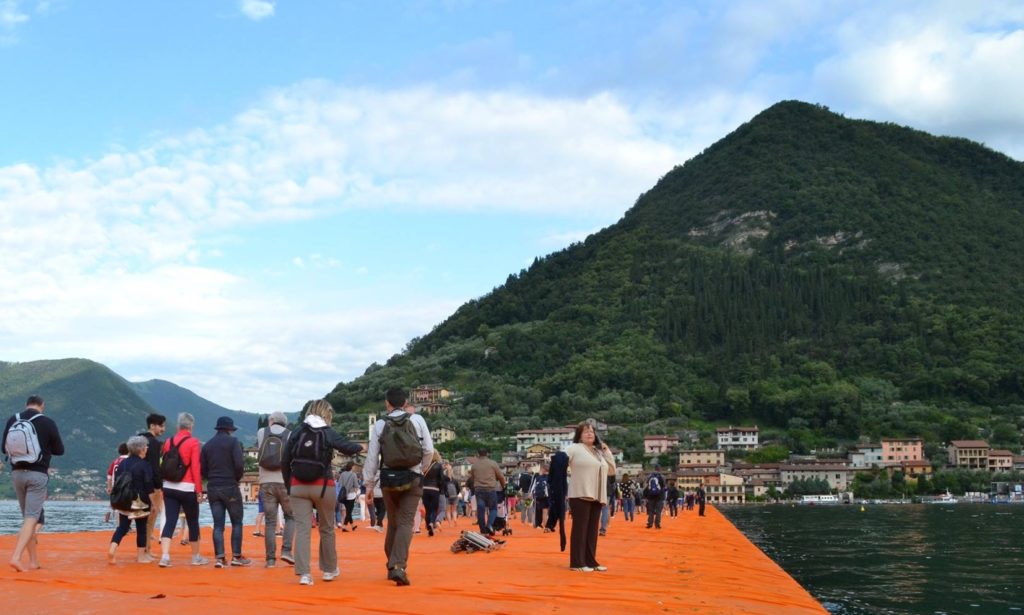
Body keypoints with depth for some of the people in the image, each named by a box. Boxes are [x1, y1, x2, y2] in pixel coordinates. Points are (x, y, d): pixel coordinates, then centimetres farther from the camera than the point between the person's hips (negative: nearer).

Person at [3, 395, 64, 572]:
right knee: (31, 517, -5)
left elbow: (5, 448, 11)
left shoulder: (12, 421, 3)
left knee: (28, 517, 13)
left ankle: (34, 561, 15)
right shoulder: (47, 422, -6)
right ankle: (16, 557, -21)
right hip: (37, 474, -4)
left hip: (17, 473, 4)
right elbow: (59, 450, 1)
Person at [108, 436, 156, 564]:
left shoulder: (122, 464, 4)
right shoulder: (145, 465, -11)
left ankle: (112, 549, -12)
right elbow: (149, 487, -11)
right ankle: (141, 556, 14)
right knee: (142, 528, 8)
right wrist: (152, 504, -4)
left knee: (122, 527, 9)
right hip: (141, 502, -4)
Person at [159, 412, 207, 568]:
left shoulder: (169, 442, 6)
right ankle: (196, 557, 19)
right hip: (187, 489, -4)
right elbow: (196, 468, -12)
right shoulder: (193, 443, -9)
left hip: (169, 487, 4)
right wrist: (199, 490, -8)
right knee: (193, 522, 9)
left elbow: (163, 465, 11)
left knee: (169, 521, 2)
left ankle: (165, 556, -12)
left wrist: (163, 486, 17)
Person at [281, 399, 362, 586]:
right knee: (326, 529, 14)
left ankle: (303, 573, -9)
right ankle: (329, 569, 27)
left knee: (302, 528, 0)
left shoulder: (296, 433, 3)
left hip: (298, 487, 2)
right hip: (322, 487, -2)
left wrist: (288, 486, 15)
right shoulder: (328, 433, -6)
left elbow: (285, 463, 6)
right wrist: (360, 447, 3)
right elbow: (347, 448, -19)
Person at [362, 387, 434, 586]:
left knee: (393, 523, 16)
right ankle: (398, 566, -20)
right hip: (412, 479, -2)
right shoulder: (417, 420, -1)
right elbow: (429, 450, 1)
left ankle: (392, 566, 24)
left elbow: (372, 457, -1)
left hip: (389, 479, 2)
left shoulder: (380, 425, -1)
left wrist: (369, 484, 8)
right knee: (406, 523, -3)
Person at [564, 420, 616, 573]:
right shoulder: (575, 448, -2)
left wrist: (607, 451, 13)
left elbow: (611, 470, 19)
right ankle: (577, 563, -2)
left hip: (597, 497, 7)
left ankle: (590, 561, 14)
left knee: (592, 530, 8)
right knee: (580, 529, -5)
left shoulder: (599, 452, 19)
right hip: (580, 495, -7)